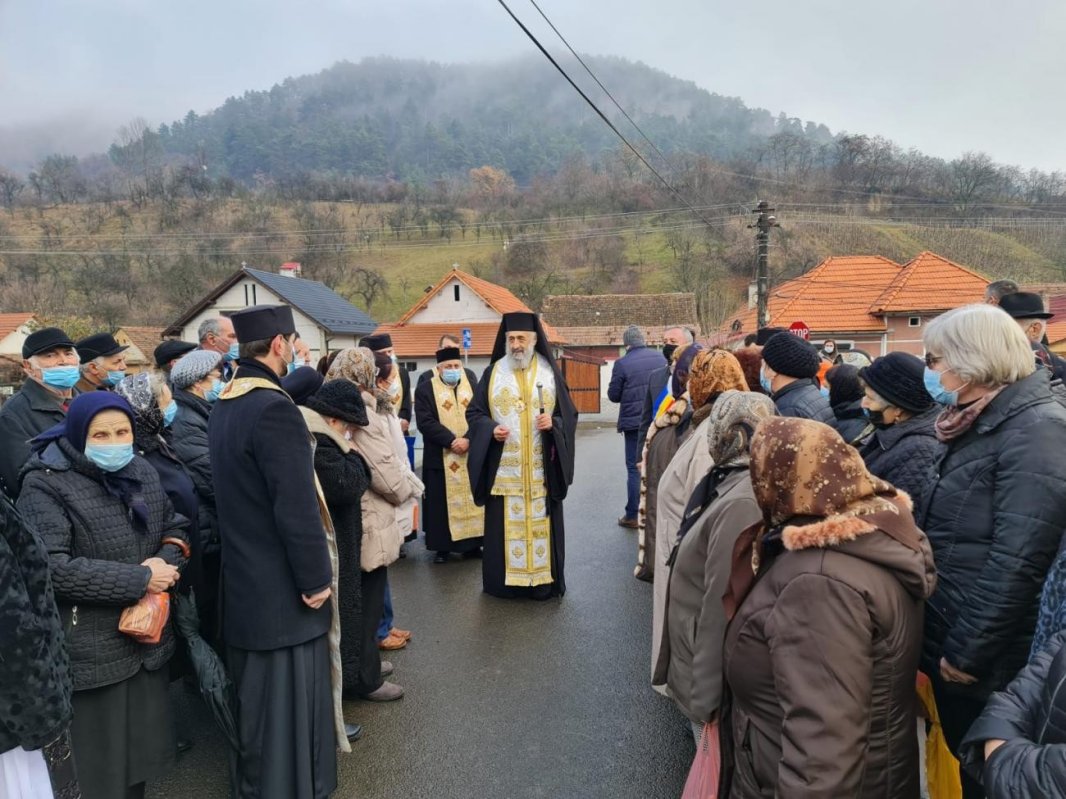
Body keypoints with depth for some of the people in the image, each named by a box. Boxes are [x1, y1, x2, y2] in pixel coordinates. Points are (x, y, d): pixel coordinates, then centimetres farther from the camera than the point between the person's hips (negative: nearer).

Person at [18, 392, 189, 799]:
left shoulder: (142, 471, 6)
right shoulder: (46, 485, -13)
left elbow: (175, 526, 13)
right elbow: (52, 568, -21)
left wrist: (165, 562, -10)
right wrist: (139, 580, -19)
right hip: (91, 650, -6)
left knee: (143, 748, 18)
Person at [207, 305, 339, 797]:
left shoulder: (224, 404, 7)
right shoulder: (274, 408, -23)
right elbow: (297, 507, -25)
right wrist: (316, 578, -14)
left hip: (244, 579, 10)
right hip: (280, 586, -10)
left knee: (257, 698, 24)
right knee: (288, 701, 5)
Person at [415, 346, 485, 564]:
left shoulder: (473, 387, 8)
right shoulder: (425, 389, -1)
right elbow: (425, 421, -11)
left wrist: (468, 439, -16)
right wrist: (451, 441, -19)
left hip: (472, 455, 3)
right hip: (440, 458, -3)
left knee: (472, 500, 8)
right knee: (442, 503, 4)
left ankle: (472, 544, 18)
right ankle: (441, 547, 14)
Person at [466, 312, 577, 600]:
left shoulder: (550, 373, 5)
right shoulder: (493, 372, 4)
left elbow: (569, 414, 7)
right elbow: (474, 412, 6)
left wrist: (554, 424, -14)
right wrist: (490, 429, -13)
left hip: (541, 468, 0)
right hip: (503, 467, 0)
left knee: (541, 522, 4)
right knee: (505, 523, 2)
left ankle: (542, 581, 16)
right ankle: (506, 581, 14)